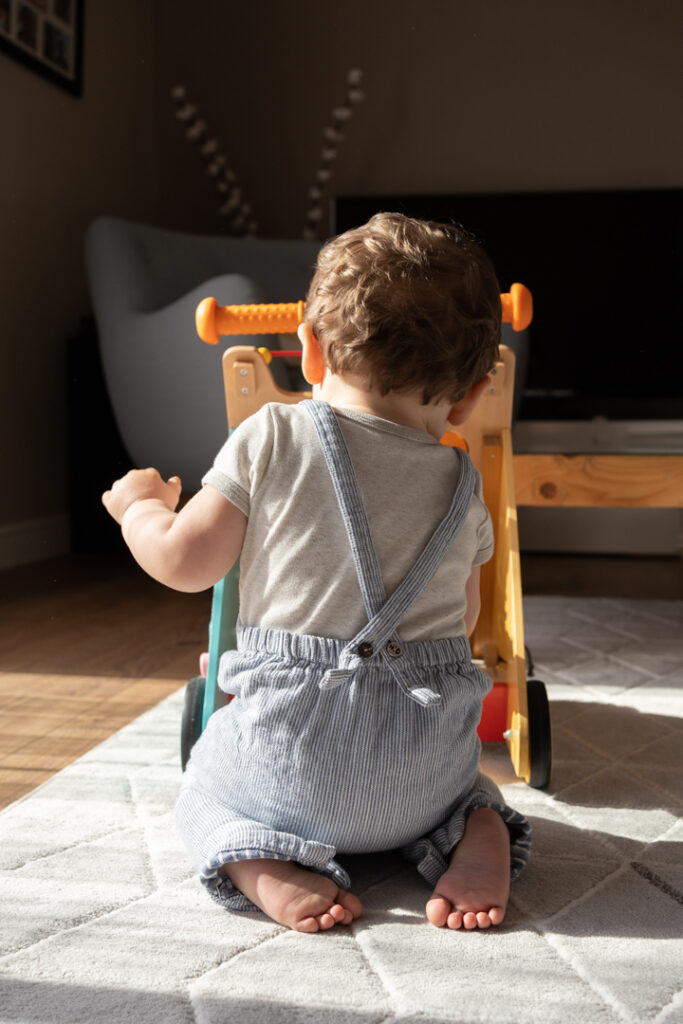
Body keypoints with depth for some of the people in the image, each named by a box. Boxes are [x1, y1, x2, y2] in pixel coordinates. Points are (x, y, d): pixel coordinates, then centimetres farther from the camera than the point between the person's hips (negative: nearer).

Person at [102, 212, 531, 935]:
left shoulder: (268, 439, -6)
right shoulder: (462, 488, 4)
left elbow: (184, 562, -3)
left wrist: (140, 505, 18)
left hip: (287, 748, -2)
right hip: (422, 773, 3)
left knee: (203, 786, 28)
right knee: (449, 773, 37)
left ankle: (264, 864, -5)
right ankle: (475, 830, 2)